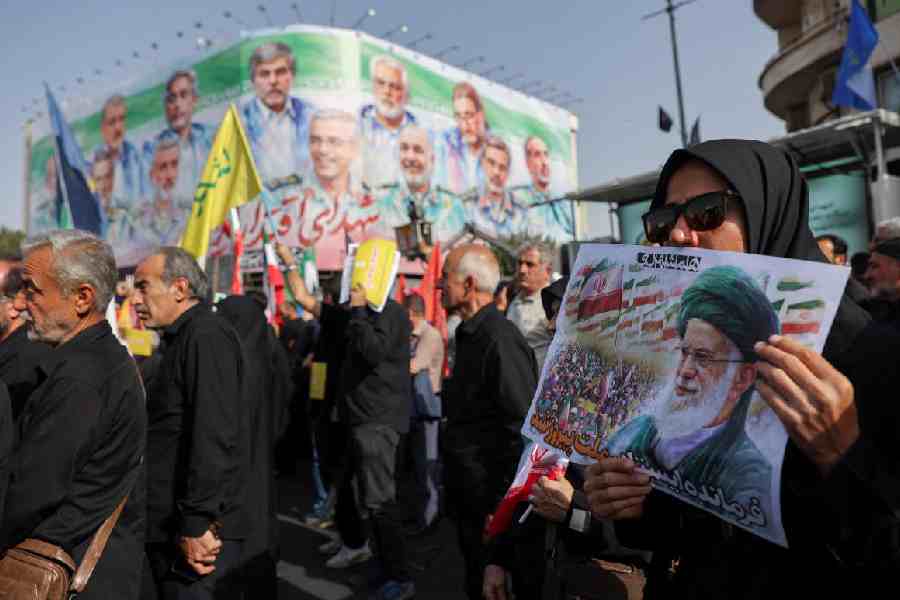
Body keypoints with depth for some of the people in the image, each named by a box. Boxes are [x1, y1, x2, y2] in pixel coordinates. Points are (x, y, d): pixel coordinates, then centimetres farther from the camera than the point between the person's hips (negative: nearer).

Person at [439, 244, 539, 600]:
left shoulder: (500, 340, -22)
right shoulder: (468, 333, 8)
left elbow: (524, 429, -25)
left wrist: (503, 507, -20)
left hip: (488, 495, -9)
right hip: (464, 489, 9)